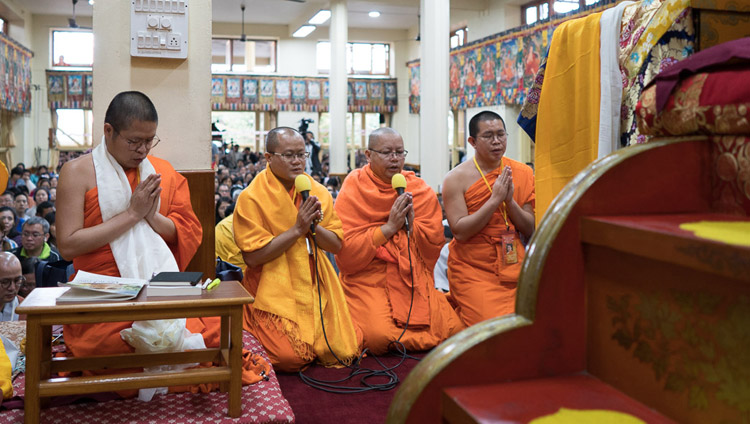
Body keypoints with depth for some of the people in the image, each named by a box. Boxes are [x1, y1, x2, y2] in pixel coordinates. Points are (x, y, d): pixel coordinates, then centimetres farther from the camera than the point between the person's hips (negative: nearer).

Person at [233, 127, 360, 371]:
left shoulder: (318, 192, 7)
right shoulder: (252, 198, -8)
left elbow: (336, 245, 5)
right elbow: (252, 256, -15)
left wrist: (314, 225, -15)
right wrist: (297, 229, -18)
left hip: (316, 286, 5)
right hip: (274, 290, -4)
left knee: (344, 351, -6)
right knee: (291, 358, -18)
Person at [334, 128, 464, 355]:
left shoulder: (420, 190, 8)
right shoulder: (351, 193, -2)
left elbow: (435, 243, 4)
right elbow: (346, 251, -11)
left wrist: (412, 222, -12)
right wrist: (388, 228, -16)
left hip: (414, 277, 4)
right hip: (368, 279, -3)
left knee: (451, 329, -14)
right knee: (380, 336, -26)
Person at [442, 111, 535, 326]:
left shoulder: (523, 174, 7)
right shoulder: (456, 178, -4)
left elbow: (531, 230, 5)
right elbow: (460, 232, -13)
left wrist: (510, 200, -11)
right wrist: (495, 199, -16)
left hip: (513, 266, 4)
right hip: (471, 270, -4)